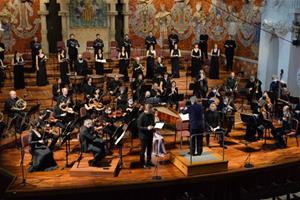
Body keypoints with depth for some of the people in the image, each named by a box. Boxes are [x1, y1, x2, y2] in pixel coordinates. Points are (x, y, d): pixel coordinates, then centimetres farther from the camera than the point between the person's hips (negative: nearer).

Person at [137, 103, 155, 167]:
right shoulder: (141, 116, -18)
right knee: (143, 149, 5)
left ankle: (148, 161, 31)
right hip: (143, 135, -6)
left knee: (149, 148, 16)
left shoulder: (151, 115, 2)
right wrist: (147, 128, -28)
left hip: (150, 134, 6)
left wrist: (154, 126, -5)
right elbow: (139, 126, -17)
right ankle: (142, 163, 18)